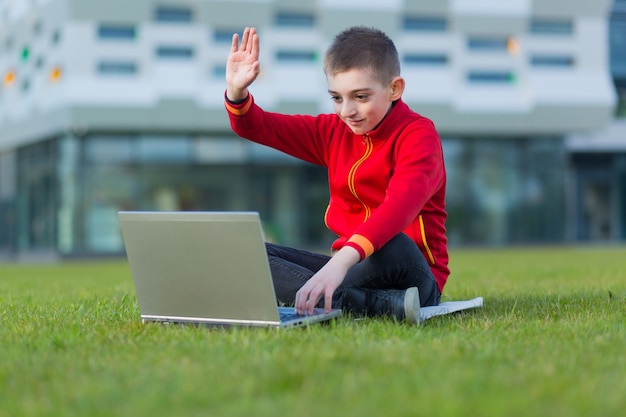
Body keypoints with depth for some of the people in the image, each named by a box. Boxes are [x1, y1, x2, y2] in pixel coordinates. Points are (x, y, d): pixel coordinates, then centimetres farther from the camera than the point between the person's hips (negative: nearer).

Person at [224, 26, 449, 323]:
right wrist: (236, 92, -12)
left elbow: (401, 203, -31)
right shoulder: (335, 131, 9)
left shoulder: (418, 135, -12)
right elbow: (257, 127, 11)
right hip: (348, 264, 8)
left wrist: (343, 259, -45)